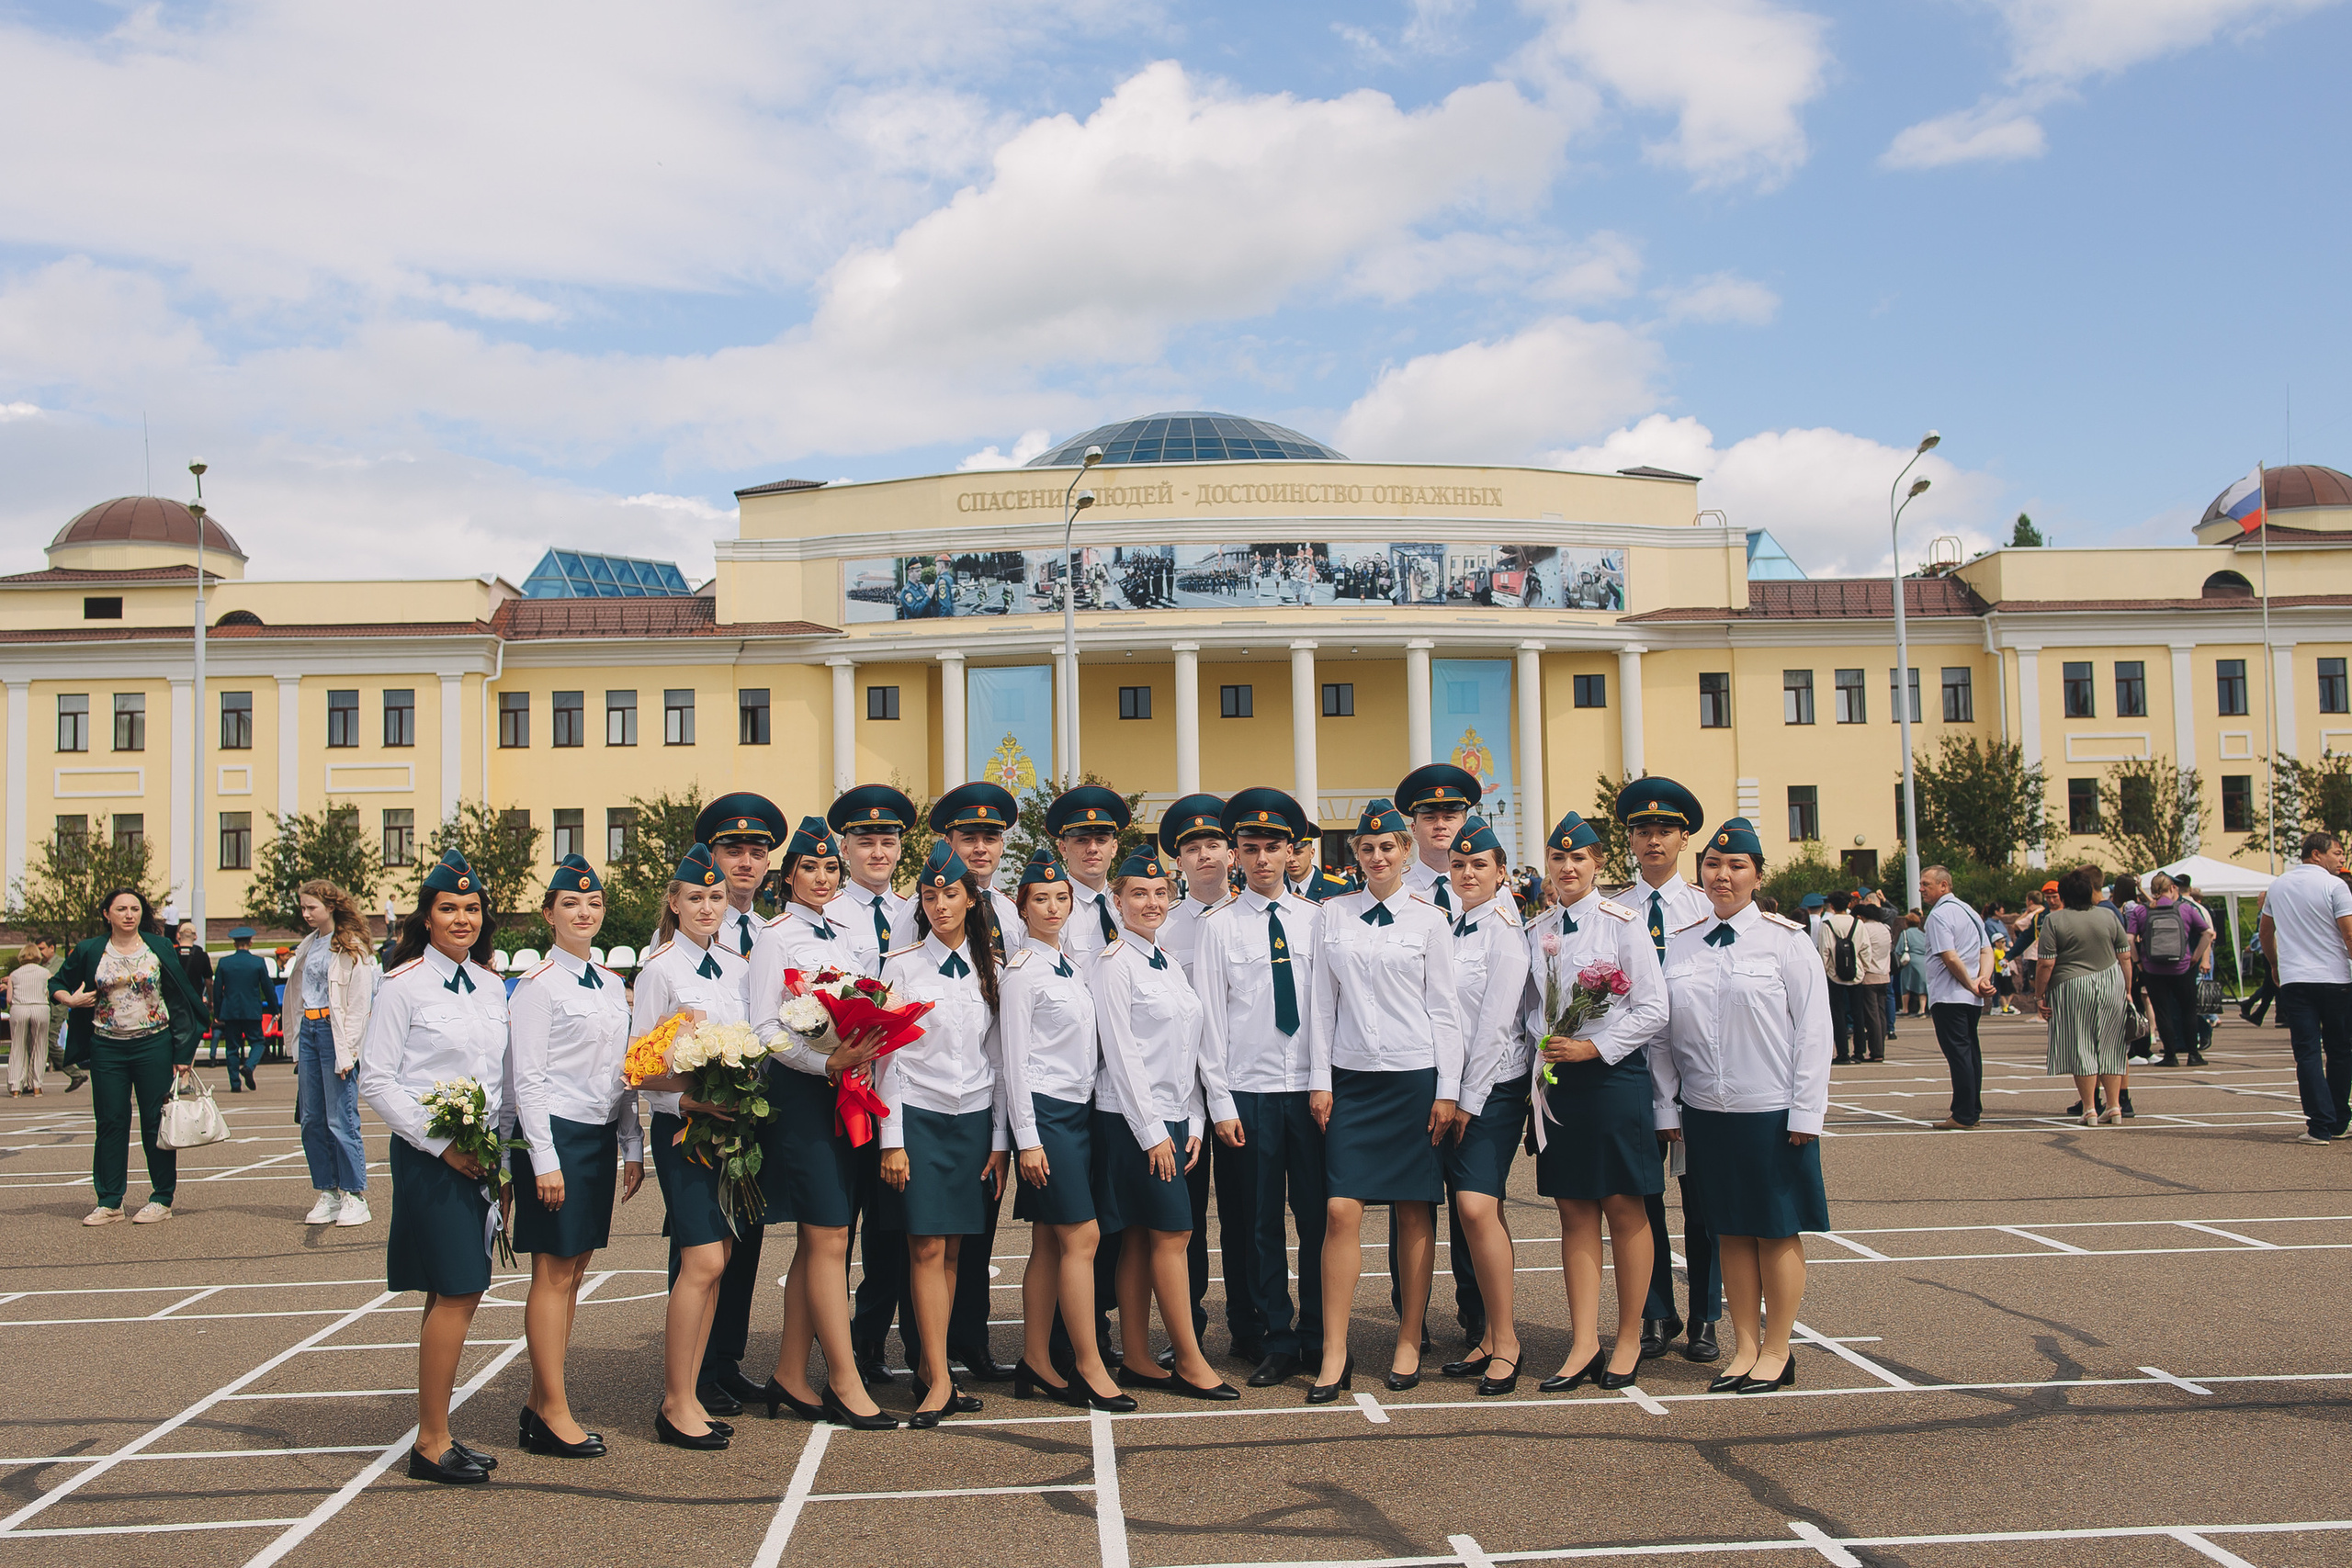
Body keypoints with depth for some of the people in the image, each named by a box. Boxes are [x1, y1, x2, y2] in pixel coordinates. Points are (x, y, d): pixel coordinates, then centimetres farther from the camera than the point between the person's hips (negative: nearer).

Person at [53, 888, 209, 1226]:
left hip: (154, 1045, -2)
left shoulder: (159, 948, 2)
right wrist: (70, 999, -6)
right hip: (107, 1048, 2)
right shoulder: (89, 952, 5)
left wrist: (183, 1052, -2)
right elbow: (57, 984, 18)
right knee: (110, 1124, 4)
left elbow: (180, 999, 3)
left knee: (156, 1123, 0)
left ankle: (162, 1200, 7)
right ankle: (109, 1202, 12)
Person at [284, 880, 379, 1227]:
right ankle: (327, 1193, 15)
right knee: (311, 1120, 7)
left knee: (340, 1120, -7)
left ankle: (355, 1196, 0)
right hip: (308, 1030, 7)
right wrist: (297, 1043, 13)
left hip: (335, 1032, -7)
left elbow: (359, 1003, -11)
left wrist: (346, 1051, -15)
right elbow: (298, 995, 20)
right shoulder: (309, 945, 16)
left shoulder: (351, 948, -7)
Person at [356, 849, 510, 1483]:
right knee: (457, 1292, -9)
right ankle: (431, 1442, 1)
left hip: (480, 1153, 6)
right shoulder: (403, 986, -7)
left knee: (454, 1294, 9)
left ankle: (436, 1433, 18)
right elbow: (375, 1081, -9)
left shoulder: (491, 986, 11)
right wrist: (440, 1142, -13)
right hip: (428, 1156, -6)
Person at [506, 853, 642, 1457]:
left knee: (574, 1269, 9)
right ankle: (554, 1413, 4)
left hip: (600, 1135, 7)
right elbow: (527, 1079, -11)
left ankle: (539, 1404, 17)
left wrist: (633, 1147, 13)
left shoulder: (612, 984, 13)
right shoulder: (537, 987, -8)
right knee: (554, 1272, -3)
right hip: (555, 1134, -7)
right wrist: (544, 1160, -16)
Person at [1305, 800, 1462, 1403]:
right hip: (1350, 1077, 1)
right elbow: (1322, 1002, 8)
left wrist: (1447, 1090, -2)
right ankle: (1334, 1354, -1)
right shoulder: (1333, 916, 7)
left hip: (1414, 1076, -1)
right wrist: (1319, 1080, 2)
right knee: (1341, 1210, -6)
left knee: (1414, 1212, 4)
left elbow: (1443, 1010, 2)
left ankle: (1409, 1342, 17)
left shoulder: (1429, 921, 3)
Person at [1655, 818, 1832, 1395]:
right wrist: (1666, 1104, 5)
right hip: (1706, 1111, 4)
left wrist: (1805, 1113, -9)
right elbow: (1667, 1029, 10)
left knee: (1779, 1232, 4)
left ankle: (1776, 1352, 16)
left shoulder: (1786, 940, -4)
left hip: (1772, 1113, -3)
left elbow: (1813, 1030, -5)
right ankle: (1745, 1348, 19)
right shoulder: (1681, 943, 6)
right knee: (1731, 1231, 10)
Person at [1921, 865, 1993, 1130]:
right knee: (1970, 1051, 12)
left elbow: (1950, 958, -20)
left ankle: (1963, 1116, -7)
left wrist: (1972, 985, -11)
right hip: (1972, 999, 9)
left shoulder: (1939, 914, -13)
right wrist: (1983, 978, -4)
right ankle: (1973, 1111, 17)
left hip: (1948, 997, -9)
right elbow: (1987, 951, 11)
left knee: (1958, 1053, -8)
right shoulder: (1968, 910, 16)